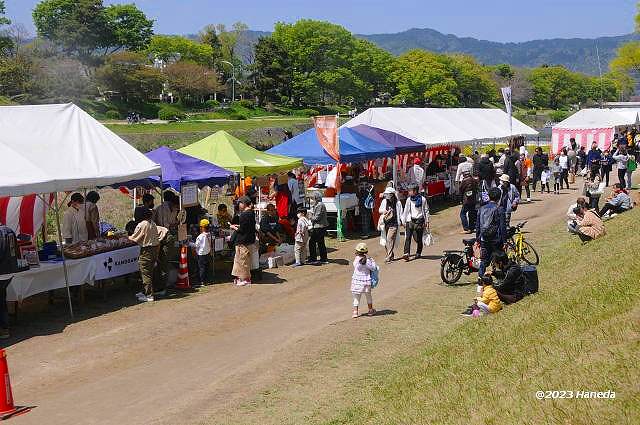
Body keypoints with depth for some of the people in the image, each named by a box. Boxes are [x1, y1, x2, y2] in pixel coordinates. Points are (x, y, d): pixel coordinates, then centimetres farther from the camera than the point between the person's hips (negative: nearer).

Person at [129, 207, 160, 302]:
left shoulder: (141, 225, -16)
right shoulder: (153, 223, 7)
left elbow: (135, 239, -8)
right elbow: (157, 238, 11)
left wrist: (128, 237, 13)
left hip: (146, 250, -8)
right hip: (155, 248, 8)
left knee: (146, 273, -2)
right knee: (150, 272, 16)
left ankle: (149, 295, -1)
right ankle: (144, 292, 27)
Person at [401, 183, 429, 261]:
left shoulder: (422, 199, 0)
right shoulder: (409, 200, 9)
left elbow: (426, 211, 7)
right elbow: (406, 211, 15)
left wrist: (427, 221, 5)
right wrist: (404, 221, 14)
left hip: (419, 220, -2)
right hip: (410, 221, 2)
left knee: (418, 238, 3)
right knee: (407, 238, -12)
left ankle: (418, 253, 22)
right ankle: (406, 254, -20)